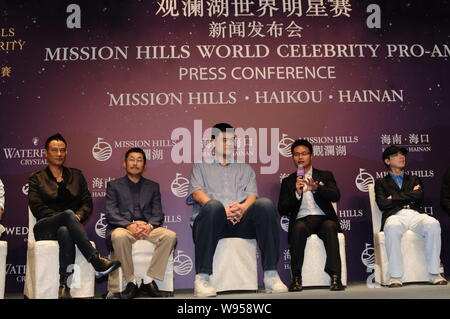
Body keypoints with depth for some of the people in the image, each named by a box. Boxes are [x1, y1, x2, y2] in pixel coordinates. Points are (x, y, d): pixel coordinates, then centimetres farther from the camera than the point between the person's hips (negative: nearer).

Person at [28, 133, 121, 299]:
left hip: (67, 226, 2)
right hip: (45, 228, -1)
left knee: (64, 231, -39)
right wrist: (65, 216, -14)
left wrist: (79, 216, -9)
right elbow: (36, 207, 0)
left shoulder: (76, 175, 22)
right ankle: (97, 261, -46)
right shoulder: (36, 178, 14)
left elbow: (88, 203, 14)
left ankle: (64, 284, -43)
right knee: (68, 213, -37)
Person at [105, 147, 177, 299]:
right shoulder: (114, 185, 16)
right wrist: (129, 225, -17)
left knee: (170, 235, -28)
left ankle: (149, 280, -21)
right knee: (119, 236, -38)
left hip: (148, 228, 2)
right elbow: (111, 214, 2)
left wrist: (149, 226, -13)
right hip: (123, 227, -2)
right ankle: (131, 281, -23)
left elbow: (158, 214, 10)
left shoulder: (153, 186, 22)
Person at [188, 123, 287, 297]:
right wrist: (222, 210, -14)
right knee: (214, 206, -38)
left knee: (265, 204, -28)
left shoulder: (245, 168, 29)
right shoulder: (201, 166, 22)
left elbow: (252, 195, 13)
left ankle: (271, 275, -30)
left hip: (241, 221, 2)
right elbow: (197, 193, 4)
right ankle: (201, 278, -38)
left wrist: (242, 207, -13)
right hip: (213, 220, -2)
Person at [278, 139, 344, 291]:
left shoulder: (325, 176, 18)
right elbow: (282, 210, 8)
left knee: (330, 227, -35)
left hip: (323, 218, 0)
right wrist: (297, 193, -9)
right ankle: (296, 278, -32)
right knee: (298, 228, -35)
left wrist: (316, 187, -19)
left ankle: (335, 277, -37)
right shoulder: (288, 181, 19)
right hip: (301, 220, 0)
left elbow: (335, 196, -1)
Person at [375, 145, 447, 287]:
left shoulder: (414, 179, 30)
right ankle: (395, 276, -34)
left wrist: (394, 198, 3)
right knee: (393, 227, -40)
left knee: (433, 224, -34)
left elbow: (418, 196, 7)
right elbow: (382, 204, 3)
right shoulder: (381, 182, 23)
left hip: (416, 214, 2)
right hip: (395, 216, -2)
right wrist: (409, 196, 7)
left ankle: (434, 273, -27)